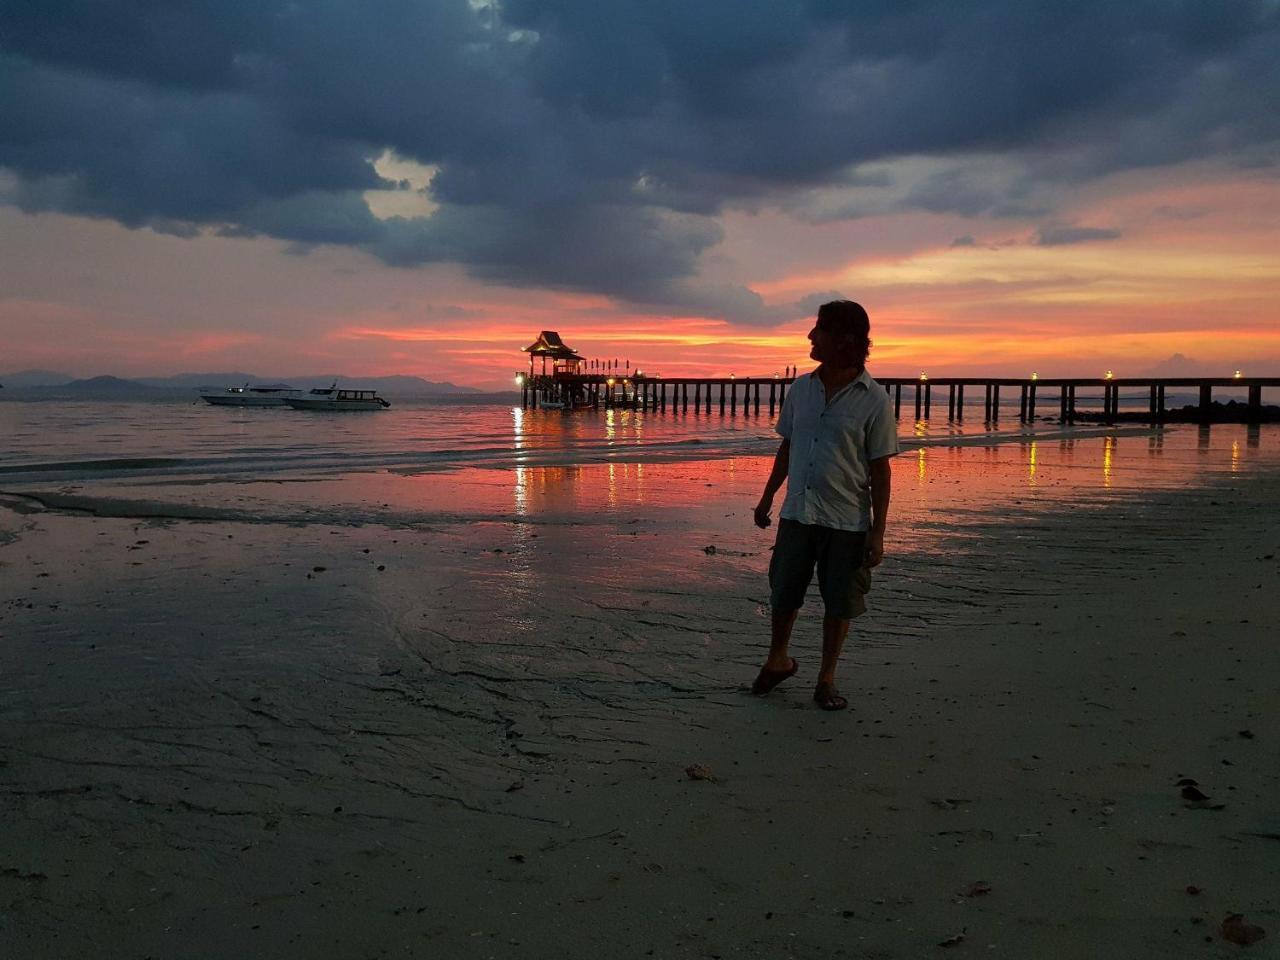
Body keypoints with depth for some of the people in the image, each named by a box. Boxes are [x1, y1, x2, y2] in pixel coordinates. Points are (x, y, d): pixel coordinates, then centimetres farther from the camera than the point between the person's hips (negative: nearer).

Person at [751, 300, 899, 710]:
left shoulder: (874, 400, -9)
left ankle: (827, 679, 25)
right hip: (797, 513, 4)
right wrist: (768, 497, 14)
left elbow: (880, 470, -7)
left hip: (847, 522, -3)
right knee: (783, 594, 13)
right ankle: (778, 660, 36)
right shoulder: (801, 388, 4)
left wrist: (878, 532, -9)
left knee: (839, 604, 8)